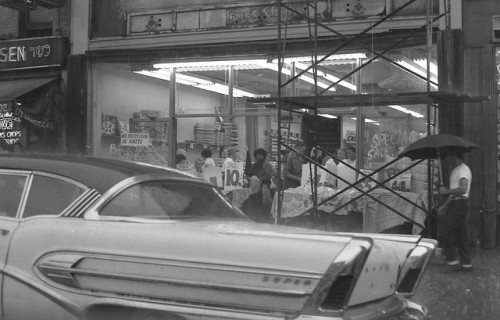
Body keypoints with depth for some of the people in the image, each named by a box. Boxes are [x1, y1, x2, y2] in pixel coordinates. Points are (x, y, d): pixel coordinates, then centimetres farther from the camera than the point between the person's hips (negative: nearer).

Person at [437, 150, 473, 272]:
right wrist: (445, 205, 20)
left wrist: (447, 191, -17)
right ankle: (466, 263, 12)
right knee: (460, 235, 10)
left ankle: (452, 260, -3)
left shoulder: (463, 170, -12)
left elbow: (463, 189, -26)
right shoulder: (455, 170, 20)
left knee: (445, 231, -8)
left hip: (459, 205, -10)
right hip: (455, 204, 10)